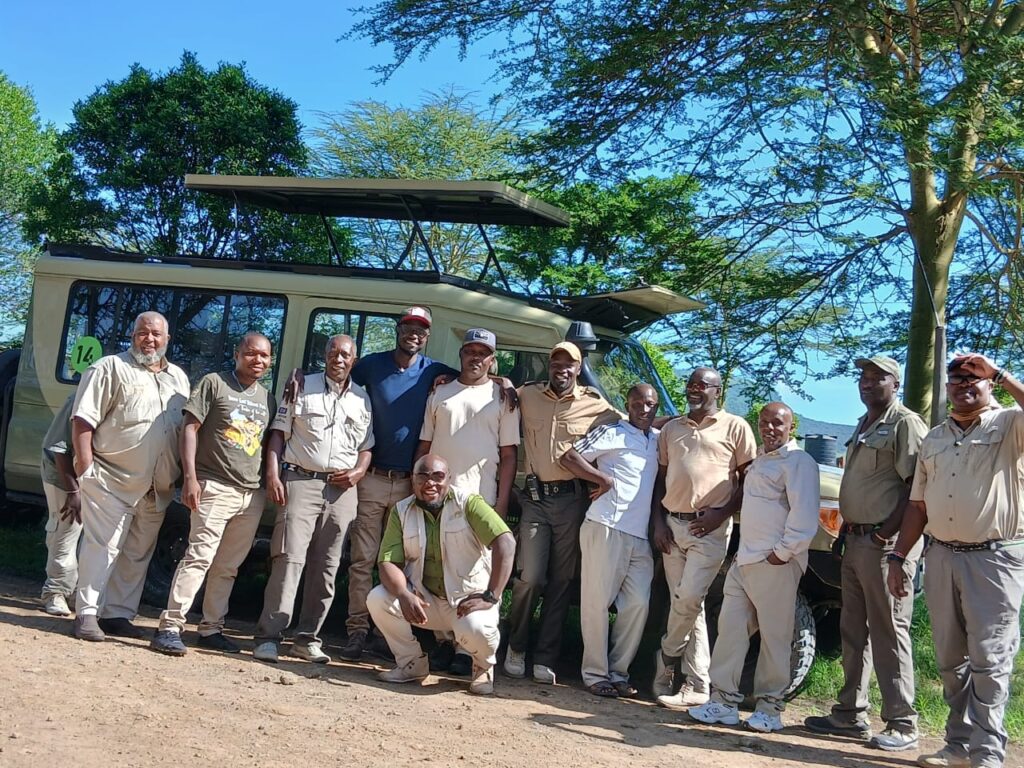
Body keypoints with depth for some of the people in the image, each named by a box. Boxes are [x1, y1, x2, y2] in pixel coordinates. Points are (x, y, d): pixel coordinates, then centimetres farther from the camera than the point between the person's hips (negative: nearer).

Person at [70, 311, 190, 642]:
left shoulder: (179, 378, 15)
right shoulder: (110, 368, -3)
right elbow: (83, 419, -7)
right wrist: (85, 465, -14)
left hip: (156, 488, 6)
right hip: (111, 481, -6)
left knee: (138, 554, 10)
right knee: (102, 547, -6)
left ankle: (119, 615, 19)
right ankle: (86, 614, 1)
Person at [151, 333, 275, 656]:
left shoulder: (267, 398, 17)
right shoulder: (214, 383, 0)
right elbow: (190, 428, -4)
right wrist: (190, 477, -12)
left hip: (253, 494, 6)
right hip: (216, 487, -6)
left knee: (228, 567, 10)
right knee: (199, 557, -14)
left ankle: (211, 629, 18)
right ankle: (170, 627, -14)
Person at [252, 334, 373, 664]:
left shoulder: (362, 399, 14)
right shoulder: (302, 387, 6)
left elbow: (367, 446, 18)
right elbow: (278, 432, 3)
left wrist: (358, 472, -2)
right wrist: (273, 475, -8)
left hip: (341, 488, 3)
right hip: (301, 480, -3)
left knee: (326, 568, 4)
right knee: (289, 558, -12)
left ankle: (308, 638, 13)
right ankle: (268, 637, -10)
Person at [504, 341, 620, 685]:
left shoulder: (596, 406, 5)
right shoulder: (527, 396, 7)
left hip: (572, 499, 0)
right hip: (535, 497, 0)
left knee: (561, 581, 3)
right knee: (530, 577, -8)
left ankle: (545, 659, 11)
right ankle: (516, 647, 14)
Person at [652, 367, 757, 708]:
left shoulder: (735, 427, 2)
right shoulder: (671, 429, 15)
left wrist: (721, 514, -11)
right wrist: (658, 522, 5)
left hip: (709, 528, -5)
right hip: (672, 525, 5)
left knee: (689, 598, -15)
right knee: (686, 604, 5)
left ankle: (667, 658, 10)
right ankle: (697, 685, 9)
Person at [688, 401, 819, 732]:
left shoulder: (798, 462, -9)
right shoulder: (761, 460, 20)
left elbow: (804, 517, -18)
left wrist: (783, 553, -18)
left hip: (775, 565, -9)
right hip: (744, 559, 9)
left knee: (775, 637, -1)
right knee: (730, 628, 5)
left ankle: (770, 708, 7)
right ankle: (724, 700, 10)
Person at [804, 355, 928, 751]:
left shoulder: (905, 423, -9)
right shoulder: (863, 426, 19)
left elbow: (917, 487, -16)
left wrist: (891, 532, -20)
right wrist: (847, 530, 16)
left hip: (886, 543, -9)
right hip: (856, 540, 9)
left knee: (888, 632, -6)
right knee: (853, 631, 12)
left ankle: (902, 724, 1)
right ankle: (851, 713, 20)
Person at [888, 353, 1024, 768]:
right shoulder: (934, 439, 15)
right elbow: (918, 505, 16)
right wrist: (898, 557, 10)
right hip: (941, 557, 6)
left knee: (989, 660, -4)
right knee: (950, 660, 11)